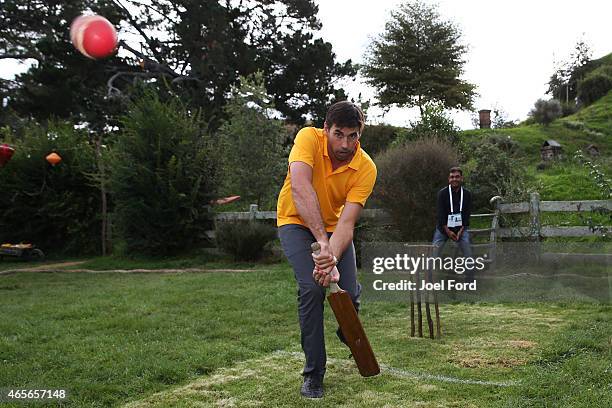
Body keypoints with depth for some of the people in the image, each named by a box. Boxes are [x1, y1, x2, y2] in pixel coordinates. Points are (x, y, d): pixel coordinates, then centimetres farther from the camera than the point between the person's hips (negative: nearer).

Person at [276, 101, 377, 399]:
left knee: (349, 291, -11)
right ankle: (313, 374, -6)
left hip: (333, 225, 2)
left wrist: (332, 259, -45)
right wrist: (322, 241, -52)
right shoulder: (309, 138, -27)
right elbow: (300, 188, -43)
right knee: (311, 288, -22)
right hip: (297, 222, -2)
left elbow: (347, 222, -28)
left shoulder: (366, 168, -21)